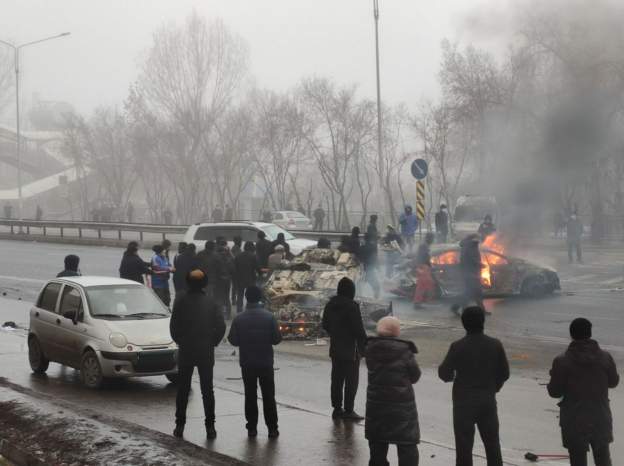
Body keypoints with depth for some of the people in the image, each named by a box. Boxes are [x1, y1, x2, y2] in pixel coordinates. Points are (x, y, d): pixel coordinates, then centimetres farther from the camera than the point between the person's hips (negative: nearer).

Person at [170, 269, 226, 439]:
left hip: (186, 351, -1)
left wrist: (179, 341, 8)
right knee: (207, 390, 8)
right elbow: (221, 326, -8)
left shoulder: (181, 300, -8)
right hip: (206, 353, 1)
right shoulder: (210, 302, -4)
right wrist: (213, 343, 5)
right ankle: (210, 427, 5)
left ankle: (180, 425, 11)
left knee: (183, 390, 10)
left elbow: (174, 325, -7)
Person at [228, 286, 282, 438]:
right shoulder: (269, 317, -9)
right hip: (266, 363, 0)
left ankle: (252, 428, 10)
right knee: (268, 397, 7)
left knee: (250, 396, 11)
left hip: (247, 364, 0)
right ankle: (272, 429, 5)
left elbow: (233, 340, -5)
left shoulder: (239, 319, -8)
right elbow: (277, 339, -7)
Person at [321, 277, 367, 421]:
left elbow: (325, 325, 13)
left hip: (335, 349, 7)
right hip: (351, 350, -7)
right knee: (351, 380, 1)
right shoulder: (352, 306, -19)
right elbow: (359, 329, -18)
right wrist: (364, 347, -9)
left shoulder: (330, 305, 4)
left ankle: (337, 408, 19)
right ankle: (348, 410, 2)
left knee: (337, 379, 14)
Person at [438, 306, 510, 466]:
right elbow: (504, 373, 1)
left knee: (464, 446, 4)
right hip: (488, 401, 3)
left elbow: (444, 373, -9)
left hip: (464, 402, -3)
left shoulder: (458, 347, -14)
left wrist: (452, 376, 14)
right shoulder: (495, 345, -5)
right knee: (492, 444, 15)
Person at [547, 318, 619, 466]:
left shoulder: (562, 361, -15)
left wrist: (555, 376, 8)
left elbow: (555, 392, -10)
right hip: (601, 417, 3)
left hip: (574, 421, -3)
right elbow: (613, 381, 7)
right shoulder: (605, 357, -7)